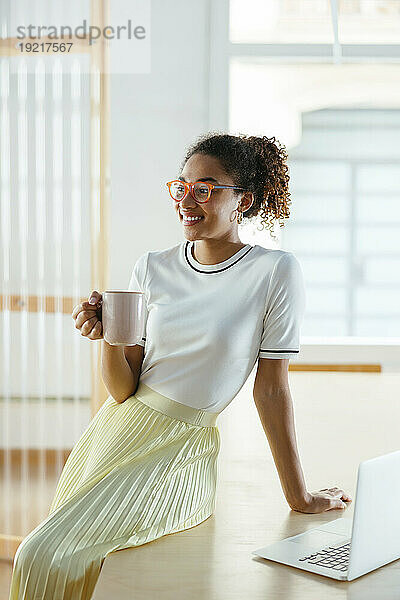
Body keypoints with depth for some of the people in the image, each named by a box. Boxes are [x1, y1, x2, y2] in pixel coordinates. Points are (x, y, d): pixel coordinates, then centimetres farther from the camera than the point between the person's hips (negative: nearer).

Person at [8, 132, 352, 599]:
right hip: (115, 431, 5)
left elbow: (271, 388, -5)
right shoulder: (152, 268, 2)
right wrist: (108, 338, -20)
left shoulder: (275, 272, -10)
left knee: (46, 559, -14)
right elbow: (123, 390, 0)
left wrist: (299, 495, -1)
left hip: (179, 451, -5)